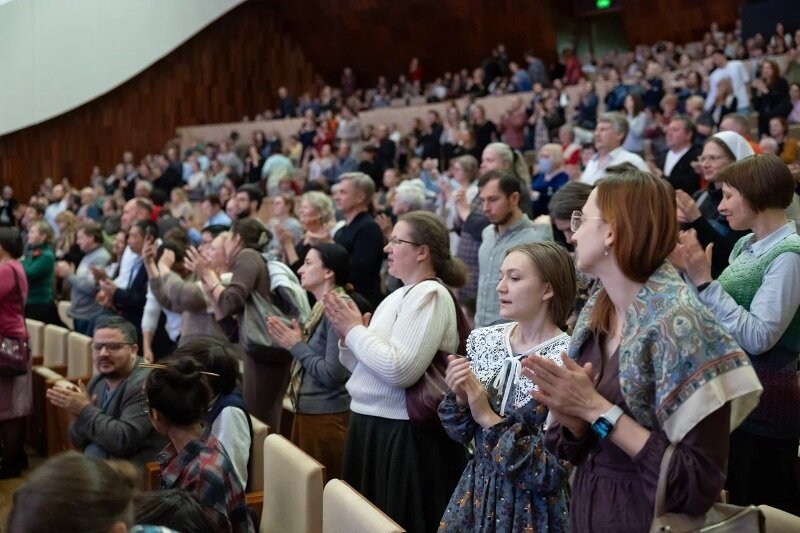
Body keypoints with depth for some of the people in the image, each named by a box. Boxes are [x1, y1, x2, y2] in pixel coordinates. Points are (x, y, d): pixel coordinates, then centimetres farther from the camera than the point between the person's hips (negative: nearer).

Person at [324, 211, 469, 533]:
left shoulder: (430, 295, -14)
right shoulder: (398, 296, 13)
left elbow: (399, 369, -25)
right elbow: (367, 366, 14)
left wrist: (354, 330, -14)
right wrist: (346, 332, -1)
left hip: (403, 435, -9)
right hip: (372, 425, 9)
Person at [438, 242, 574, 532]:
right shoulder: (483, 340, -1)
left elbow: (555, 467, -19)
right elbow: (461, 434, 6)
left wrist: (489, 419, -19)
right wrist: (460, 398, -13)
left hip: (533, 508, -5)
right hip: (477, 492, 5)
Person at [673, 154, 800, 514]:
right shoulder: (747, 245, 7)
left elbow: (757, 337, -25)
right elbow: (719, 313, 8)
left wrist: (704, 281, -24)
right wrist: (690, 272, -2)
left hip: (764, 397, -8)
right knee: (738, 500, 21)